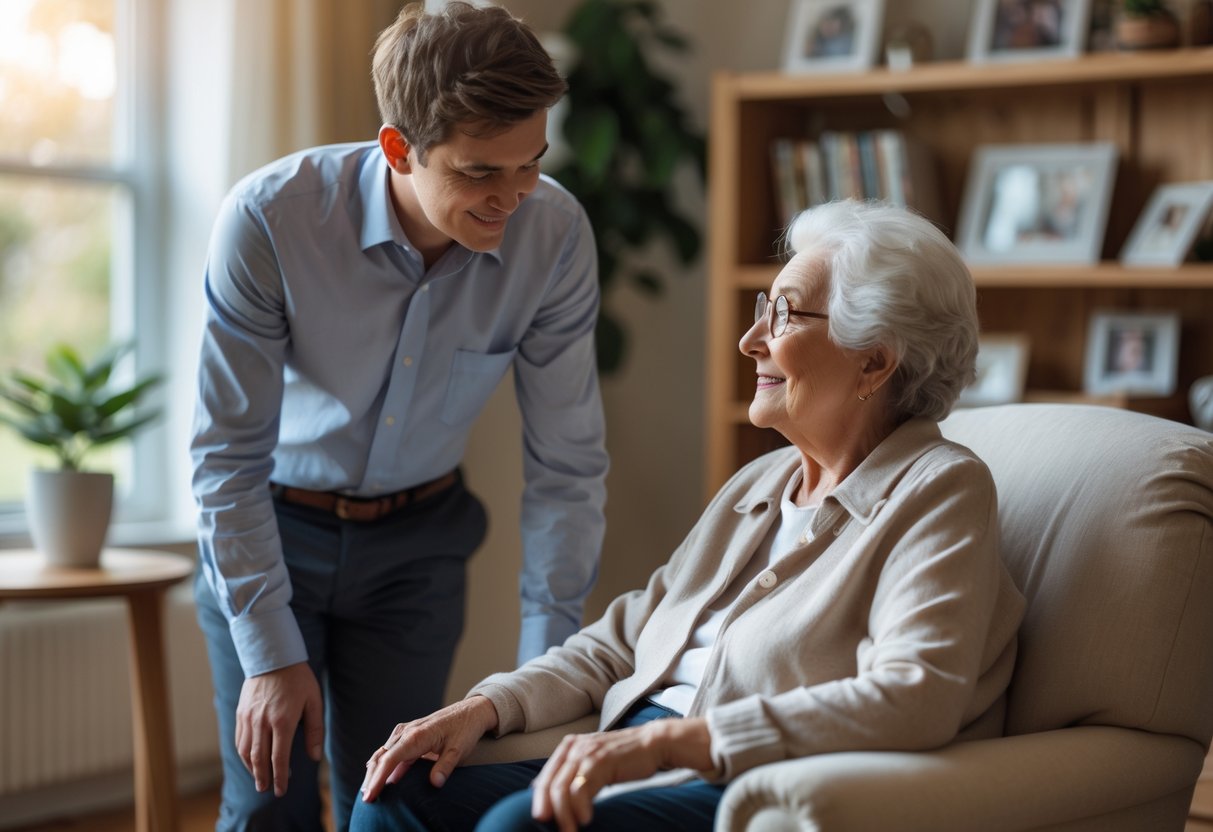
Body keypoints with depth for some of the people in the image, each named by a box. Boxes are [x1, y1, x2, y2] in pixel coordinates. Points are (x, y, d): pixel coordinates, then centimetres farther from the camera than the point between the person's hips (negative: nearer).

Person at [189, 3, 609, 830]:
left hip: (418, 541, 2)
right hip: (271, 527, -1)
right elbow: (229, 454, -20)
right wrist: (271, 654, -20)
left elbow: (567, 463, -14)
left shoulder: (555, 234, -21)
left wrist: (547, 662, -14)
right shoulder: (270, 218, -27)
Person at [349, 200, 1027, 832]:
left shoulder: (939, 490, -6)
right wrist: (484, 708, 2)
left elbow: (914, 701, -22)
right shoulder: (761, 483, 20)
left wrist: (665, 739, -27)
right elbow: (621, 641, 20)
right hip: (659, 771, 8)